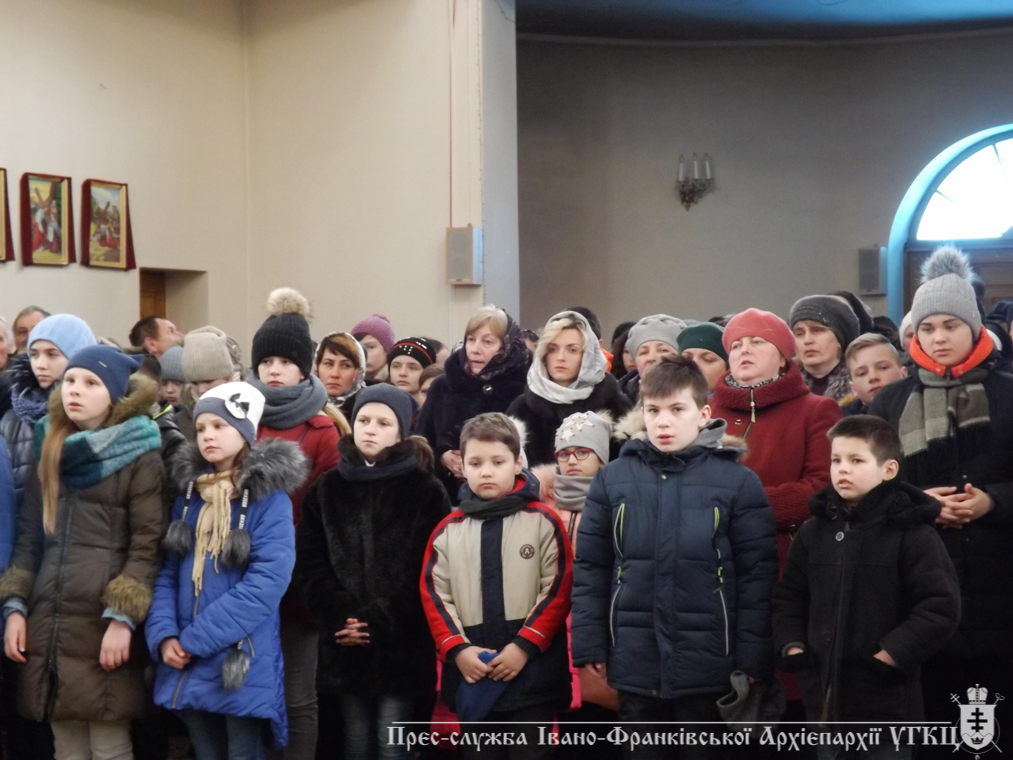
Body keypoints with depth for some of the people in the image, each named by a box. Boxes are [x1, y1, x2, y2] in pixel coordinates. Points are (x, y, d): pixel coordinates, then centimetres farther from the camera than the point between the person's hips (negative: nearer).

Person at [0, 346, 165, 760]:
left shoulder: (139, 458, -2)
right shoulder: (51, 451, 16)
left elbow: (146, 545, -7)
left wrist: (123, 617, -15)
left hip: (103, 621, -5)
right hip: (49, 620, 5)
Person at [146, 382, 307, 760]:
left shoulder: (270, 497, -8)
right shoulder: (188, 491, 10)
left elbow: (266, 581, -17)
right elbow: (168, 570, 9)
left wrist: (194, 639, -18)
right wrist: (164, 635, -8)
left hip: (243, 664, -5)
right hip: (189, 663, 5)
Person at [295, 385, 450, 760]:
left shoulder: (425, 489, 0)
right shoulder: (328, 487, 11)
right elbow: (309, 560, 4)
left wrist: (380, 621, -14)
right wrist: (338, 615, -11)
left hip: (401, 642, -3)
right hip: (344, 641, 3)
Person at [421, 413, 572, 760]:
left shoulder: (544, 522, 0)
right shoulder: (448, 530, 8)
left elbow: (558, 590, -5)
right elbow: (434, 594, 5)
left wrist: (524, 645, -13)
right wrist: (457, 648, -8)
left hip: (533, 673, -3)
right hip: (472, 675, 3)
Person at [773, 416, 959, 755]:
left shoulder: (911, 532, -9)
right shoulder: (813, 531, 7)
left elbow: (940, 606, -14)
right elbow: (788, 597, 14)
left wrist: (892, 655, -17)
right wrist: (791, 647, 1)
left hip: (886, 698, -5)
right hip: (825, 692, 5)